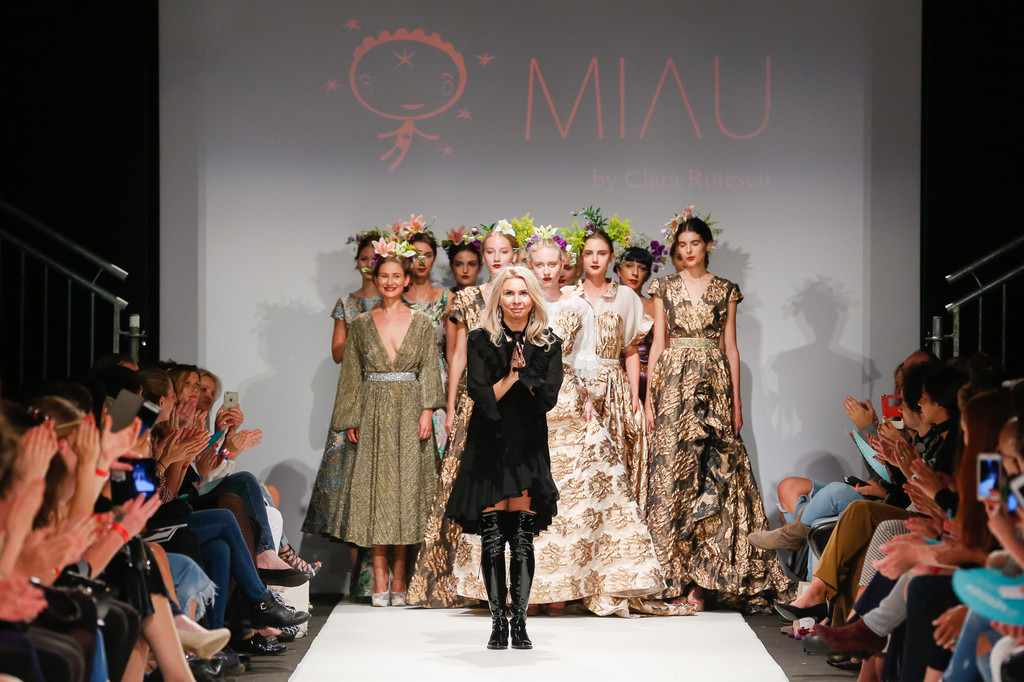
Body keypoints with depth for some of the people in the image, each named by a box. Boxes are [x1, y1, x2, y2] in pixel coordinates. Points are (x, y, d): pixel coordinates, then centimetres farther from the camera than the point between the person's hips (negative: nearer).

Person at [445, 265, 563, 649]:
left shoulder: (548, 344, 6)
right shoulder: (481, 341, 1)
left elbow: (549, 398, -4)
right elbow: (481, 396, -7)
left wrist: (523, 370, -14)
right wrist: (512, 375, -12)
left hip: (529, 448, 1)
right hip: (489, 447, -1)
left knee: (523, 540, -1)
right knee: (492, 540, -1)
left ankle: (519, 624, 6)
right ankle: (498, 622, 7)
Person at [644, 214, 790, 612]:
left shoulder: (726, 291, 9)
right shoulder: (665, 288, 8)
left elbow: (731, 348, 8)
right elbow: (658, 343, 6)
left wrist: (736, 401, 2)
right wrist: (648, 397, -1)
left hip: (713, 385, 1)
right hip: (674, 384, 0)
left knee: (716, 472, -5)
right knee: (674, 472, -4)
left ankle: (701, 573, 0)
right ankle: (680, 576, 0)